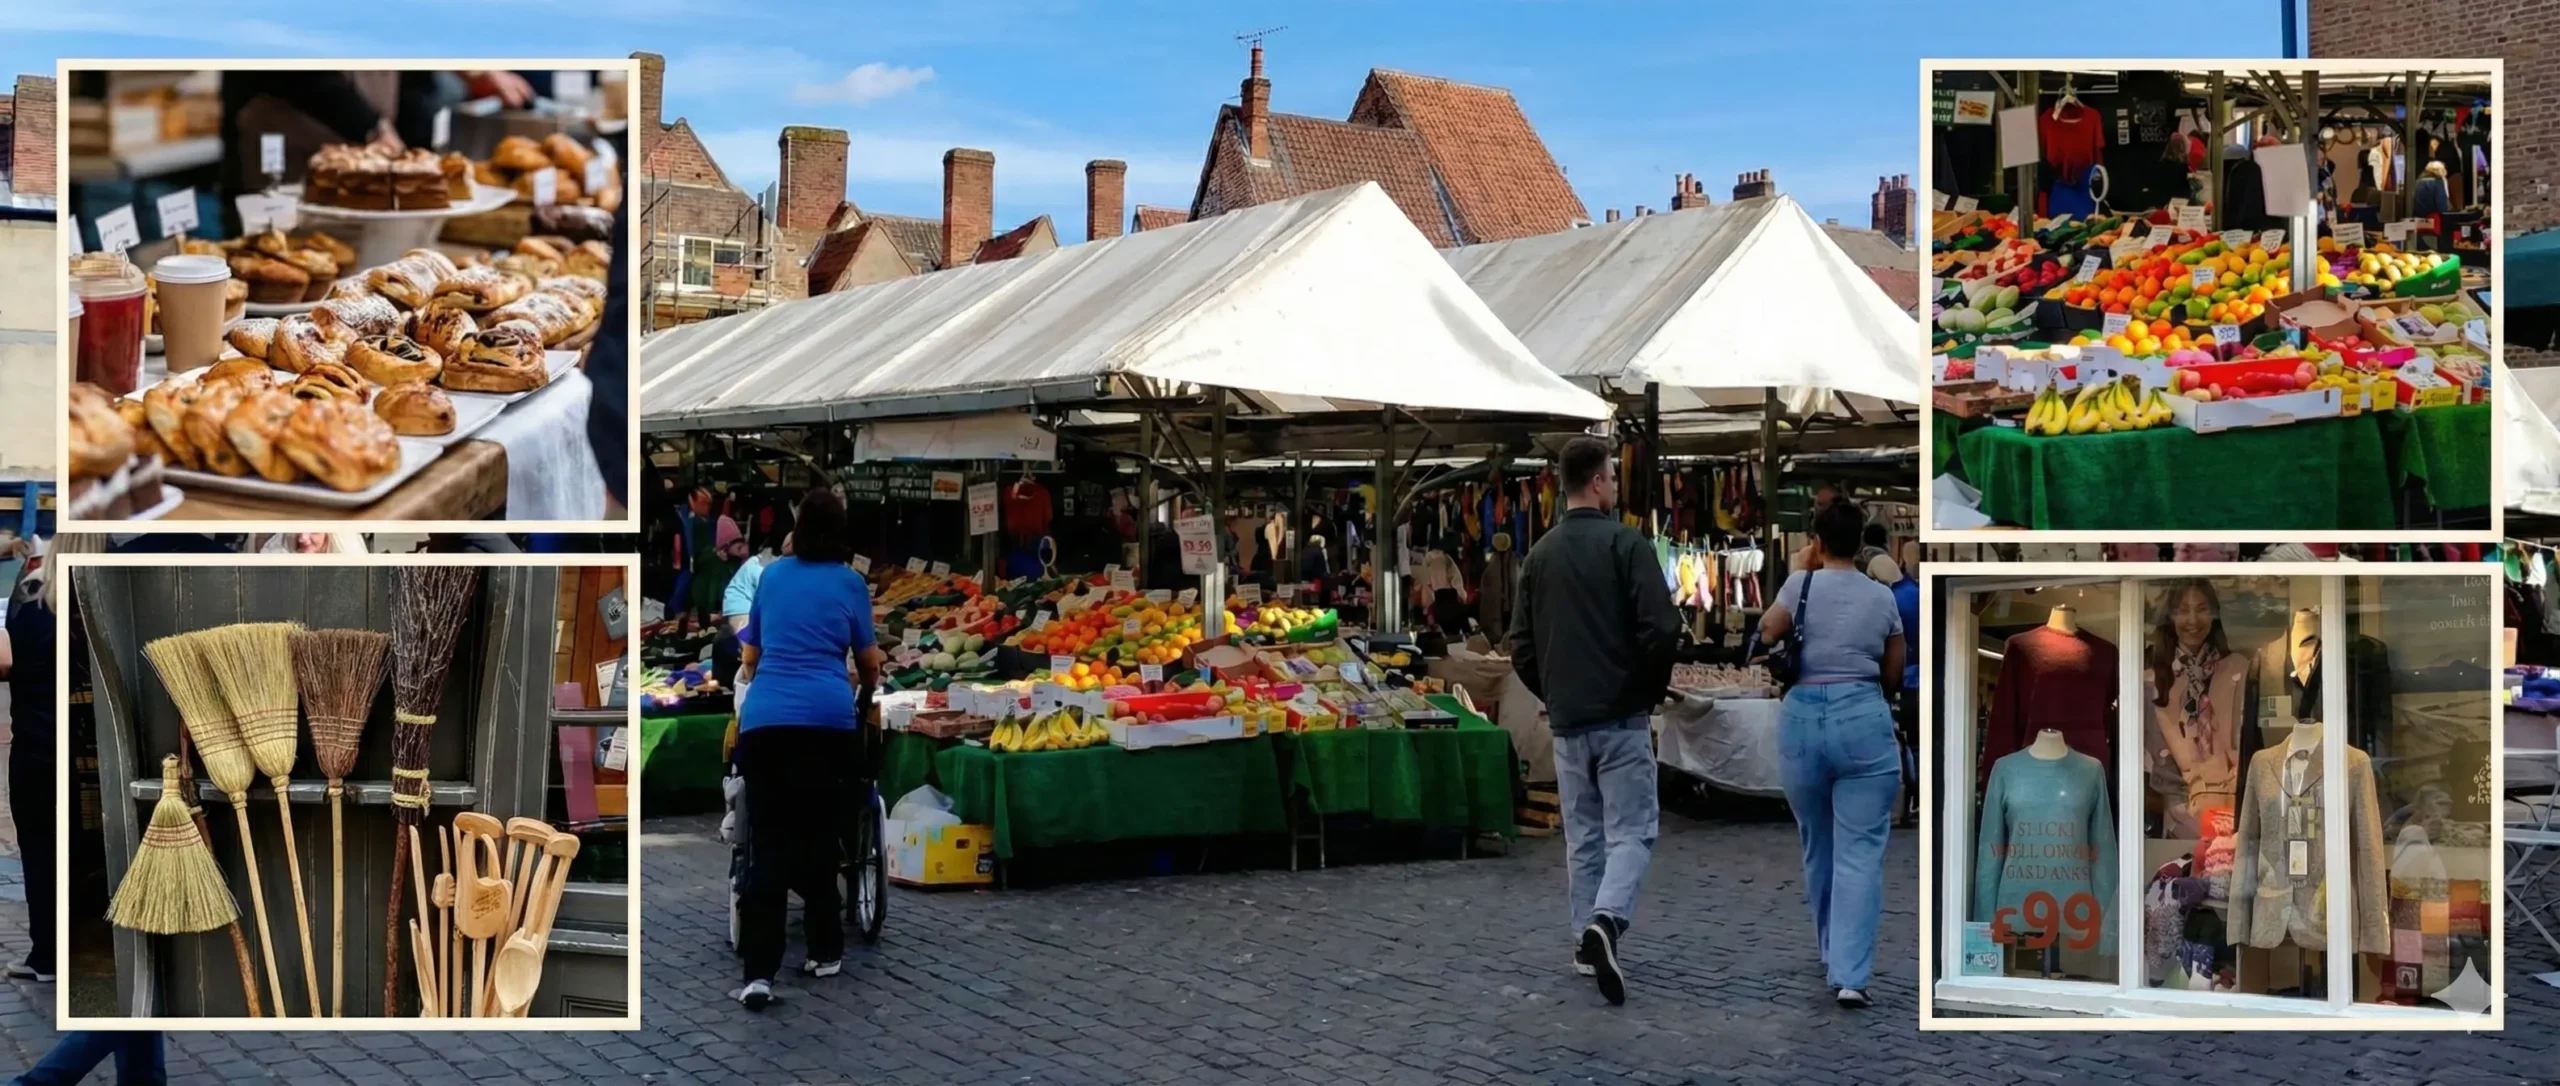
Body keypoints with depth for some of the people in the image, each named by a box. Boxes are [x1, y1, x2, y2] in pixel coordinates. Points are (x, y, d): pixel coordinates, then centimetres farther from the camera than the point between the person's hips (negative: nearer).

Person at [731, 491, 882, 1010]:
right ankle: (826, 951, 21)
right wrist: (866, 681, 42)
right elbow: (869, 662, 19)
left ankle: (759, 972, -11)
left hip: (763, 718, 1)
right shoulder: (849, 582, 11)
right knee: (817, 834, 13)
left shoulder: (772, 574, 18)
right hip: (828, 718, -1)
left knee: (767, 843, -2)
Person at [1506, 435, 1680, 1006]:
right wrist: (1651, 691, -1)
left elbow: (1520, 644, 8)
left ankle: (1590, 941, 17)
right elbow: (1661, 629, -16)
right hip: (1622, 717, -5)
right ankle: (1606, 922, -23)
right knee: (1631, 831, -1)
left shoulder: (1540, 553, 7)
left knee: (1583, 836, 14)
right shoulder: (1625, 543, -9)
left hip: (1567, 721, 5)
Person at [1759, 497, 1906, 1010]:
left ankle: (1833, 952, 34)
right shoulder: (1883, 597, 5)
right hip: (1864, 720, 0)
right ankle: (1850, 975, -13)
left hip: (1803, 718, 1)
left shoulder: (1802, 585, -1)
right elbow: (1893, 677, 11)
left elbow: (1767, 634, 10)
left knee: (1817, 846, 19)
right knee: (1860, 852, -2)